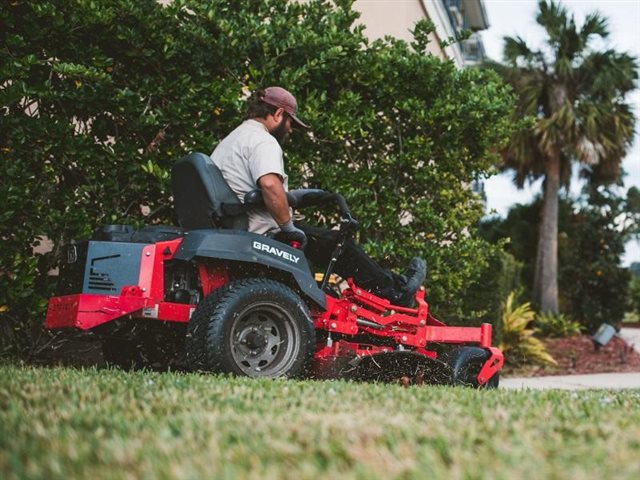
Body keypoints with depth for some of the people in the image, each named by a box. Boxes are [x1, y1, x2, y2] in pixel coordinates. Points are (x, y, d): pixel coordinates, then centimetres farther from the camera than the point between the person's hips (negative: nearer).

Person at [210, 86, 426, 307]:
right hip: (264, 235, -10)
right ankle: (398, 292, 10)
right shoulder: (263, 141, -16)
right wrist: (288, 226, -22)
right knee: (336, 244, 1)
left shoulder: (227, 142, 18)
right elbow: (270, 185, -34)